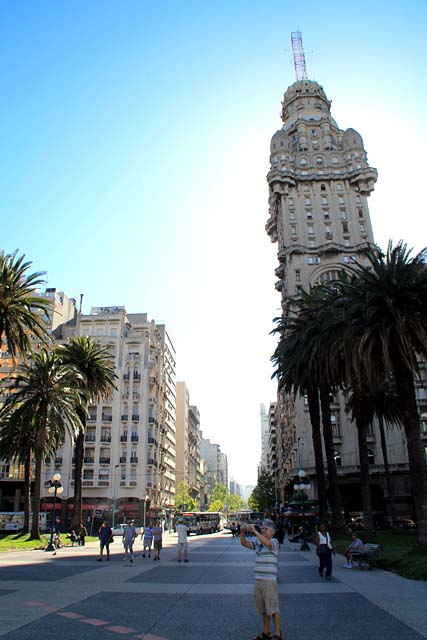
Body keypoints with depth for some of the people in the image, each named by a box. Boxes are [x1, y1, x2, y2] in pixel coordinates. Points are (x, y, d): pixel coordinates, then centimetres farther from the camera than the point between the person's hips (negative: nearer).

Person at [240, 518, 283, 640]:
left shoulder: (274, 541, -10)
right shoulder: (257, 541, 9)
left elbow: (267, 543, -32)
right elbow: (244, 543, -1)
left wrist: (254, 531, -41)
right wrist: (243, 532, -20)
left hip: (269, 580, -6)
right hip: (257, 580, 6)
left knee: (273, 609, 3)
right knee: (263, 609, 18)